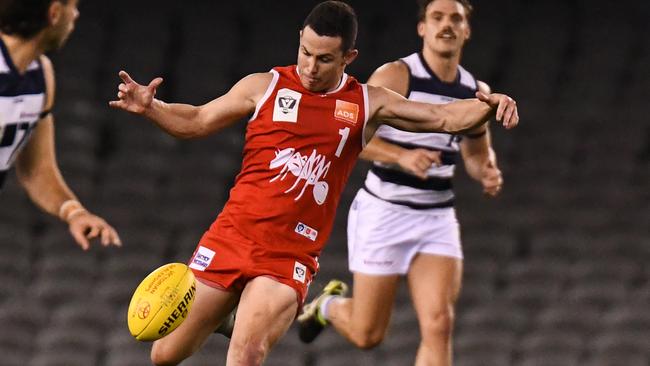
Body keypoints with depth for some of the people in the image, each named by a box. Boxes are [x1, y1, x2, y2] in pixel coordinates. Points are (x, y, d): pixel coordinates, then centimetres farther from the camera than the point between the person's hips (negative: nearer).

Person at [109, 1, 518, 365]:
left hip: (290, 257, -2)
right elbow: (197, 121, 12)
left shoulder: (368, 105, 6)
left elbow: (446, 117, 3)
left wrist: (487, 106, -16)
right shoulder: (265, 87, 4)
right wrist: (150, 107, -5)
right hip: (232, 236, 2)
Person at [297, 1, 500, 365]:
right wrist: (401, 156, -29)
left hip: (437, 218, 4)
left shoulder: (476, 92, 7)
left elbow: (477, 150, 23)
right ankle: (329, 304, 40)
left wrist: (487, 173, -1)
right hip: (384, 212, -4)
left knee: (439, 325, -14)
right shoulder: (396, 76, -12)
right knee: (367, 334, 4)